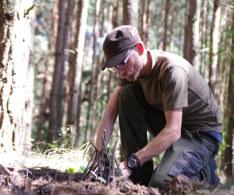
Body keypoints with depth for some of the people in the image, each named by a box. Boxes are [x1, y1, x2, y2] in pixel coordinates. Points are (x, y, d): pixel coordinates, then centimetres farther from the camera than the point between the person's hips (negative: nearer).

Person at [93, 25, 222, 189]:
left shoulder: (172, 70, -29)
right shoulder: (131, 68, -7)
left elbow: (173, 132, -34)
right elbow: (109, 114, -9)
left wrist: (131, 162, -40)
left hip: (202, 133, -7)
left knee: (160, 182, -29)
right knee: (127, 95, -14)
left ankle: (204, 172, 4)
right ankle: (141, 175, -9)